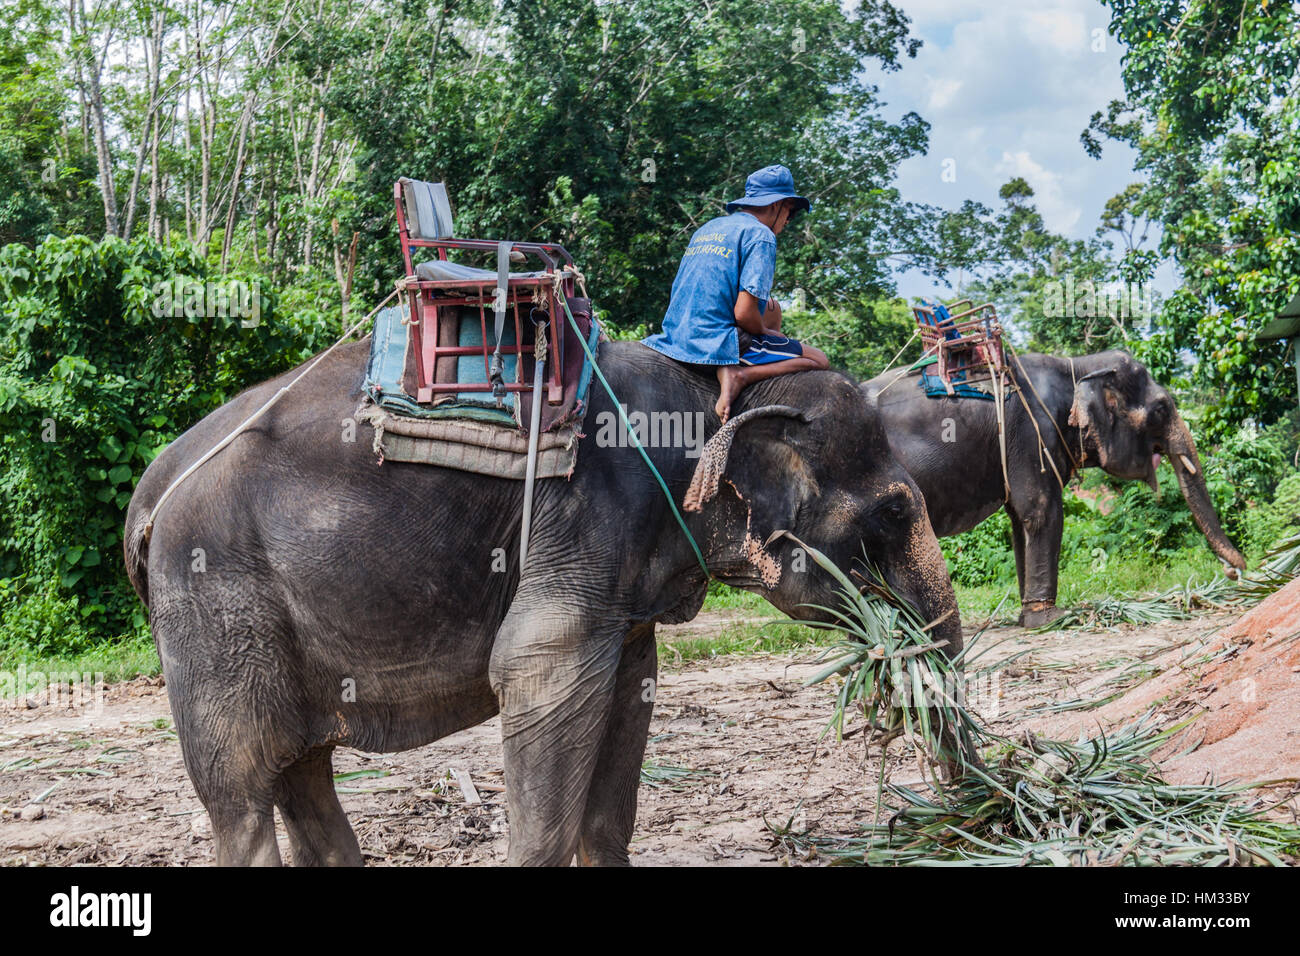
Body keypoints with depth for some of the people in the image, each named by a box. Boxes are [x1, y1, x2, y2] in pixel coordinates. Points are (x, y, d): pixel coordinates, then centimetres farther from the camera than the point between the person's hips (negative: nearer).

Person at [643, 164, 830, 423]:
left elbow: (675, 298, 22)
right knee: (819, 360, -1)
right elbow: (744, 313, -17)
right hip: (716, 343, -9)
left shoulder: (707, 229, 19)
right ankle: (742, 374, -19)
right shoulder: (760, 235, -7)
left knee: (771, 307, 29)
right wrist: (767, 334, 5)